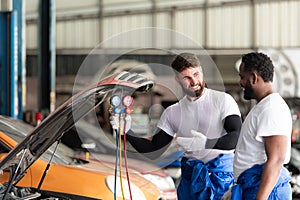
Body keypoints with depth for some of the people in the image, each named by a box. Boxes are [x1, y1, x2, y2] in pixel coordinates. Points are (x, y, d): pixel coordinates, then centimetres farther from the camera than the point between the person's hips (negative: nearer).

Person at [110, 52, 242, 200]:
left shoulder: (222, 100, -2)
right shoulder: (172, 112, 10)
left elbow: (237, 137, -13)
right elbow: (154, 150, 9)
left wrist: (206, 143, -28)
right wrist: (127, 132, -3)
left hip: (222, 172, -3)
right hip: (190, 177, 4)